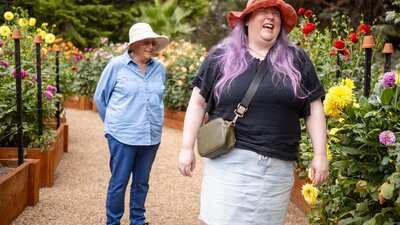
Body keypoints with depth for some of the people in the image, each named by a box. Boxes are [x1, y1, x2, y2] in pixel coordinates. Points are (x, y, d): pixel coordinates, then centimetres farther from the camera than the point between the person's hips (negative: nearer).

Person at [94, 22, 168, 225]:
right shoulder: (117, 65, -5)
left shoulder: (159, 68, 5)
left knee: (142, 182, 14)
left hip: (151, 136, 4)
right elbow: (100, 97, 5)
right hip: (123, 136, -4)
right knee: (119, 182, 2)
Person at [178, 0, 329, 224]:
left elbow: (314, 108, 9)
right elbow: (198, 102, 6)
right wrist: (187, 148, 2)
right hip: (229, 161, -1)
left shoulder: (297, 60, 8)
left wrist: (320, 154, 4)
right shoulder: (221, 56, 5)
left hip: (279, 166, 2)